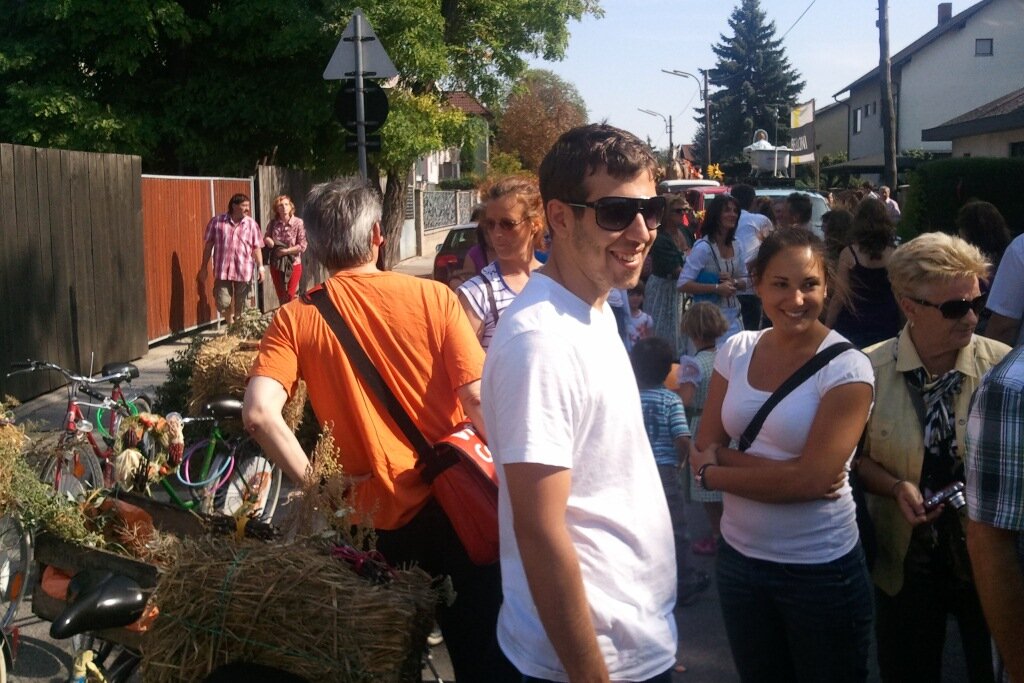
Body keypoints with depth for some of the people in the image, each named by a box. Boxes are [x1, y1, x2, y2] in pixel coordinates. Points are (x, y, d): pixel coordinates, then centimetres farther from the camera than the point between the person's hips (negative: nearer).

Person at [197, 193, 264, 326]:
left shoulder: (251, 224, 4)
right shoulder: (216, 221, 0)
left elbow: (256, 248, 6)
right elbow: (208, 245, 4)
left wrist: (260, 267, -3)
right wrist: (204, 267, 5)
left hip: (244, 271, 1)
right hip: (222, 270, -1)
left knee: (241, 305, 7)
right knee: (222, 303, -2)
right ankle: (230, 324, 26)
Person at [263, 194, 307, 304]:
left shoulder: (298, 223, -10)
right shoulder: (273, 223, 1)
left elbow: (302, 246, -13)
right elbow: (266, 239, 12)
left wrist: (285, 251, -18)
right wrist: (268, 240, -12)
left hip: (293, 264, -4)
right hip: (276, 265, 4)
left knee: (289, 298, -2)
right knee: (281, 298, 11)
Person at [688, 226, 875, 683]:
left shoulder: (847, 368, -15)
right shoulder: (736, 351, -1)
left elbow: (813, 478, -22)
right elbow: (705, 449, -3)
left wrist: (715, 469, -11)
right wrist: (784, 471, -18)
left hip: (820, 568, -4)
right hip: (739, 555, 4)